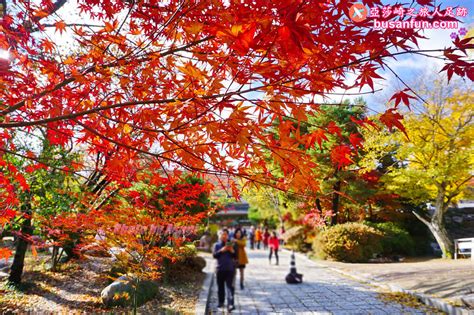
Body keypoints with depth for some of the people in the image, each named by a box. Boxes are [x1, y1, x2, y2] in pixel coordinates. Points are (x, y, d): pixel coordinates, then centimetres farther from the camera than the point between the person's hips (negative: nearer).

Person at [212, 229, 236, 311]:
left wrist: (232, 251, -16)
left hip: (230, 269, -1)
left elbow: (236, 256, 4)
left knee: (229, 286, -11)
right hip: (220, 268, 1)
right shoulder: (216, 245, 6)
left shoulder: (232, 244, 6)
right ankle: (221, 302, 28)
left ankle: (230, 304, -15)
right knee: (220, 287, 12)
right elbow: (214, 255, -5)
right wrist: (221, 250, -18)